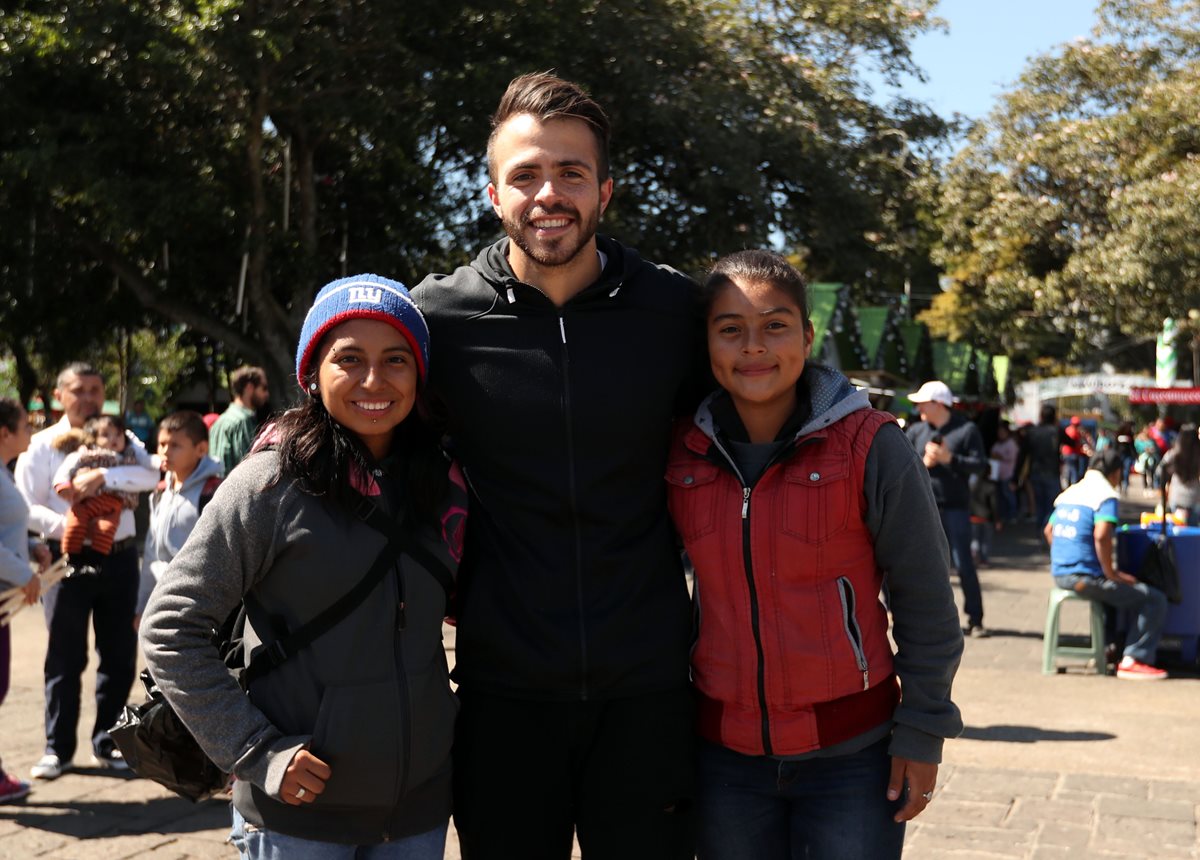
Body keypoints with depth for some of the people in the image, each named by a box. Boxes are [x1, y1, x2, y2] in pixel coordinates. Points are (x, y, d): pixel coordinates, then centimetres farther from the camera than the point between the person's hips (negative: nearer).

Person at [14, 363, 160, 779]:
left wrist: (104, 475, -27)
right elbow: (26, 507, -4)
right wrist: (62, 526, -21)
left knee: (120, 655, 9)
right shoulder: (42, 445, 1)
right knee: (65, 657, 4)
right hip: (70, 558, -2)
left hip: (119, 558, 3)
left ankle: (107, 744, 24)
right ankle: (58, 748, 16)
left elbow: (149, 476, -13)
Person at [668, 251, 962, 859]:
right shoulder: (681, 452, 0)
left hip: (852, 755, -3)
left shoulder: (869, 445, -10)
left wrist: (921, 733, -5)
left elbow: (924, 601, -4)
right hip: (726, 756, 3)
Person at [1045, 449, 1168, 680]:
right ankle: (1133, 660, -7)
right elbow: (1101, 536, -26)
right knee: (1155, 600, -2)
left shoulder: (1069, 492, 15)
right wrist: (1111, 573, -15)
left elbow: (1049, 530, 25)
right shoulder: (1105, 496, -10)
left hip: (1060, 575, 9)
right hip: (1085, 578, -9)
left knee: (1126, 590, 34)